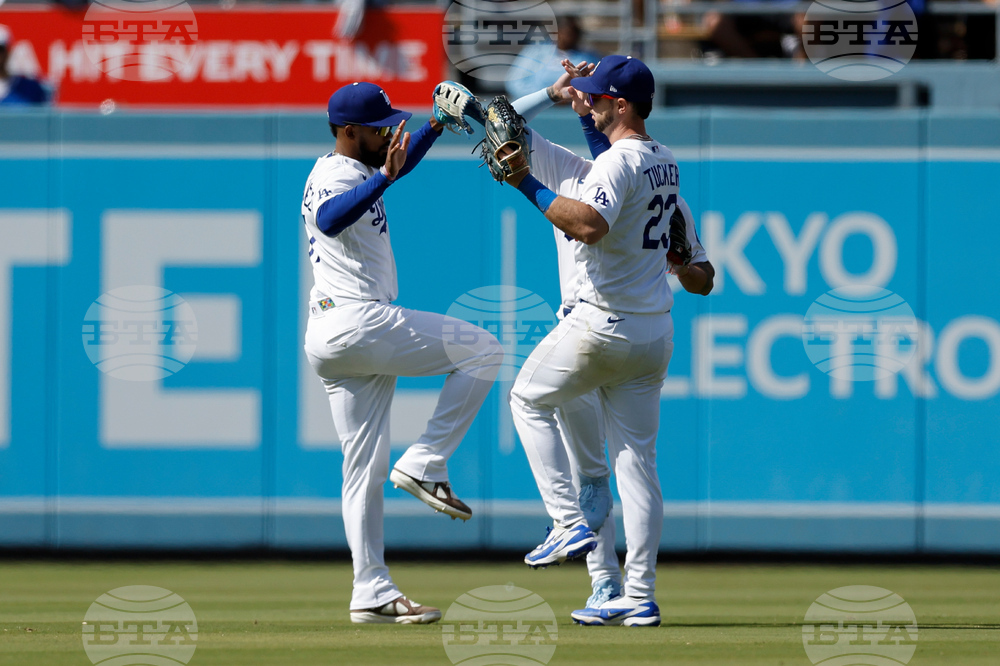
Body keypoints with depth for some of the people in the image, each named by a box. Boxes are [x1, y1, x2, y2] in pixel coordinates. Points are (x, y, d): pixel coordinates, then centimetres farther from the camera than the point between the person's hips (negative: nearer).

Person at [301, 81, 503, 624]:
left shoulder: (353, 169, 20)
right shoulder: (336, 176, -11)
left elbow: (399, 162, 40)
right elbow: (329, 219, -35)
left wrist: (438, 125, 27)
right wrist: (384, 178, -46)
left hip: (329, 341, 10)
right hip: (356, 322, -10)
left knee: (365, 467, 8)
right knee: (483, 351, -5)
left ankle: (373, 594, 6)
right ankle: (424, 465, -9)